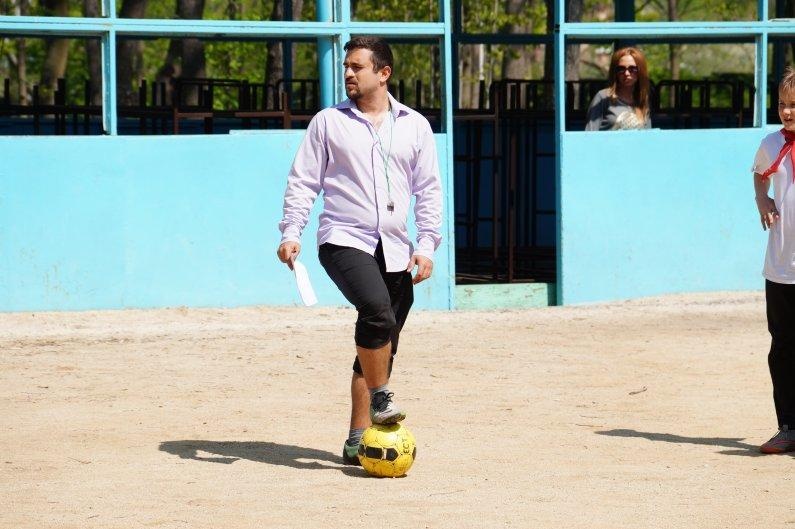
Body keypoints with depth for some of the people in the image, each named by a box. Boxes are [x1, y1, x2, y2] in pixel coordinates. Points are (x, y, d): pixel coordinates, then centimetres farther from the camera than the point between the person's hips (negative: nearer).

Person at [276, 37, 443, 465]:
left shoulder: (414, 125, 11)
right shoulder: (328, 122, 6)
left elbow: (428, 189, 13)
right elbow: (303, 181, 7)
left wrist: (426, 244, 3)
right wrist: (291, 232, -5)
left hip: (395, 251, 3)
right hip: (344, 241, -3)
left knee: (380, 347, 3)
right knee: (378, 311, -30)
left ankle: (359, 440, 9)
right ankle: (380, 399, -17)